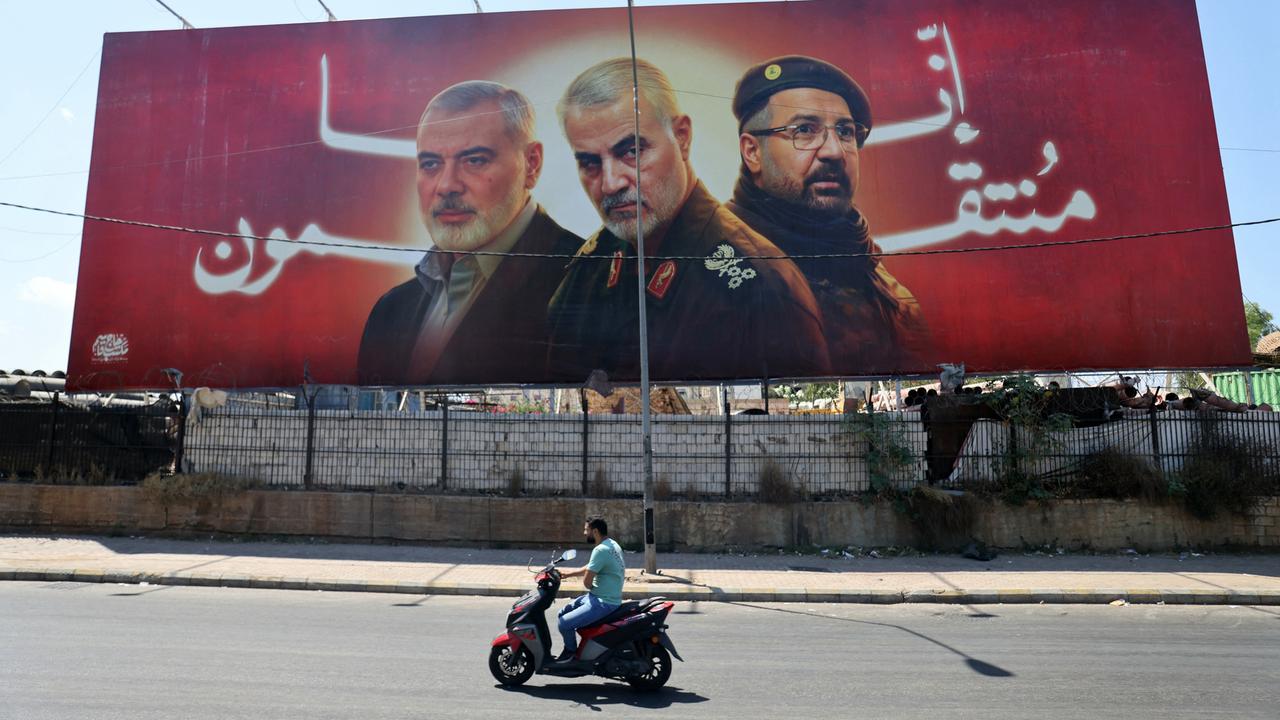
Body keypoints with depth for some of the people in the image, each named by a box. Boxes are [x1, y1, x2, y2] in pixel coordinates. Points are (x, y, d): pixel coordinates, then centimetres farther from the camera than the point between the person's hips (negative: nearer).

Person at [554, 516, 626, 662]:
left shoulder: (601, 550, -23)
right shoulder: (611, 544, 9)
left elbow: (586, 582, -20)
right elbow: (590, 568, 22)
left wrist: (591, 587, 2)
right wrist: (568, 573, 23)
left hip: (603, 603, -10)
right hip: (598, 596, 11)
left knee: (564, 623, -15)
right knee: (562, 613, 15)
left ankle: (571, 652, 9)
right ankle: (570, 648, 27)